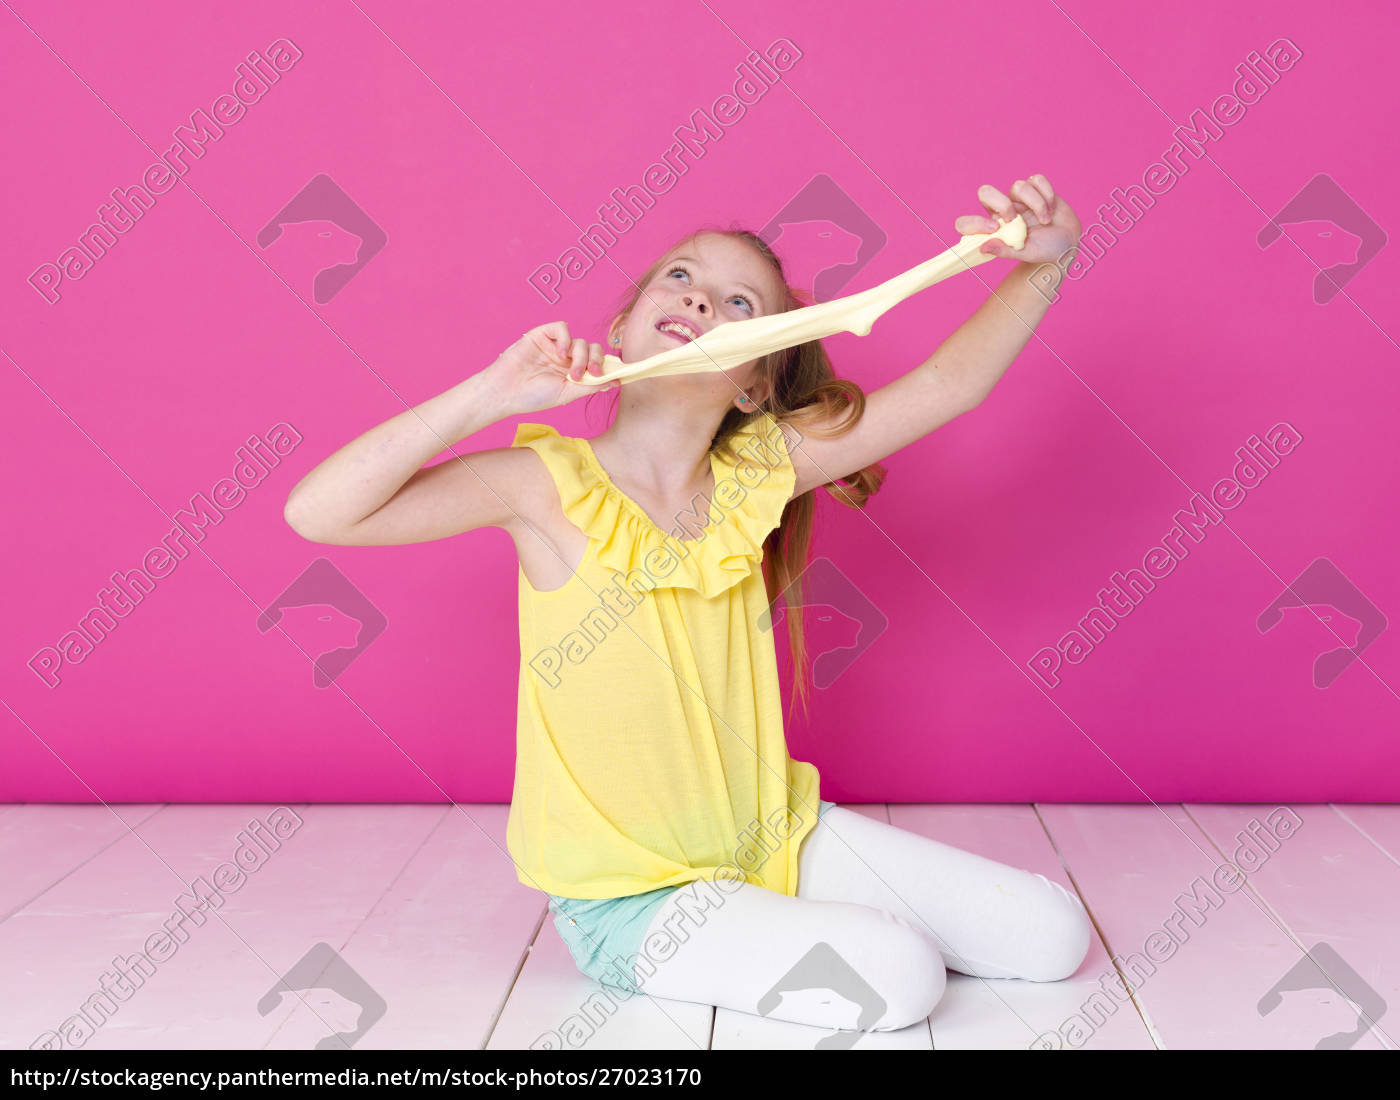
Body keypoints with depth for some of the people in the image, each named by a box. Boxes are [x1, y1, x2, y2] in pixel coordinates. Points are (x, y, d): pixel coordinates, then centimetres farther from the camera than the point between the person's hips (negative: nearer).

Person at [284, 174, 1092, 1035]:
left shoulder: (756, 474, -5)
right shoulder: (552, 486, -17)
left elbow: (946, 383, -5)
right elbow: (319, 513, -26)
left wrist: (1044, 263, -18)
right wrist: (495, 392, -31)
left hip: (774, 836, 5)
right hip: (627, 898, -5)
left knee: (1051, 934, 7)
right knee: (895, 976, -24)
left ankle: (763, 916, 18)